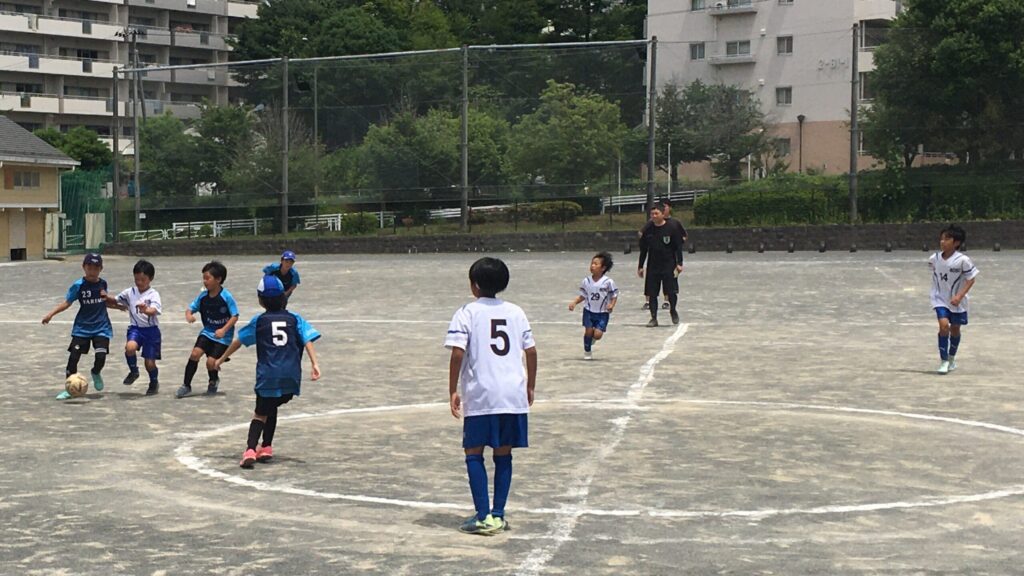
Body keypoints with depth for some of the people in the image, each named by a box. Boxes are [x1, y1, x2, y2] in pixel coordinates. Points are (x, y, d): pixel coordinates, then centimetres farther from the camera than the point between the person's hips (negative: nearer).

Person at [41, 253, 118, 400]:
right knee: (73, 356, -6)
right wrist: (51, 314, -22)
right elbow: (67, 302, -12)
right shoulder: (79, 285, -8)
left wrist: (107, 298, 3)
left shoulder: (103, 283, 4)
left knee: (101, 356, -14)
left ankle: (96, 373, 21)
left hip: (101, 327, 2)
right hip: (82, 327, -2)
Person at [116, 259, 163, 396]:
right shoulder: (130, 292, 5)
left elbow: (154, 310, -27)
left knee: (150, 363, 0)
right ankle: (133, 371, -1)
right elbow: (115, 301, 21)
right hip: (135, 328, 3)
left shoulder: (153, 294, -9)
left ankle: (154, 382, 32)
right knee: (130, 347, -29)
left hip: (151, 329, -3)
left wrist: (146, 311, -48)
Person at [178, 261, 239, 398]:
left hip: (223, 336, -4)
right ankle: (186, 386, -3)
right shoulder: (203, 296, -3)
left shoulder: (226, 297, -18)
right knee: (195, 353, -16)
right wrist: (189, 316, -23)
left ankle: (213, 381, 23)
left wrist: (224, 330, -27)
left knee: (211, 362, -13)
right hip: (208, 332, 4)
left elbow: (235, 316, -15)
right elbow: (190, 308, 2)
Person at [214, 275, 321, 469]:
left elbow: (238, 341, 13)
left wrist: (222, 359, 24)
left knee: (261, 413, 6)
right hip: (291, 377, 2)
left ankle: (250, 450, -15)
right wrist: (315, 363, -11)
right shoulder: (294, 319, 8)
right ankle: (266, 448, 23)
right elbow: (308, 341, -5)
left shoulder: (259, 321, 6)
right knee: (271, 408, 24)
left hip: (267, 375, -2)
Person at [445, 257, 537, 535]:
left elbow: (457, 353, -11)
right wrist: (530, 387, 21)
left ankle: (483, 517, -2)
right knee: (503, 454, 12)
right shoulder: (516, 312, 10)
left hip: (480, 395, -4)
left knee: (474, 453, 6)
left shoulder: (467, 313, -3)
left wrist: (453, 390, -4)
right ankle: (498, 515, 12)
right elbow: (531, 351, 10)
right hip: (514, 394, 4)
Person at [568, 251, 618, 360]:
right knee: (588, 331, -4)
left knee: (597, 334, -9)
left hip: (602, 313, -2)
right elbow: (583, 296, 7)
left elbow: (614, 296, -4)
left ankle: (591, 340, 28)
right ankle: (587, 351, 19)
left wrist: (611, 305, -21)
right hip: (589, 311, 2)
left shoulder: (608, 282, -13)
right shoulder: (586, 281, -3)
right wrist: (574, 302, -7)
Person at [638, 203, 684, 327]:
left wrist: (679, 263, -8)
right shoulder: (648, 231, 5)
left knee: (671, 292, -4)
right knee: (652, 293, 1)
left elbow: (678, 247, -1)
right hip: (653, 266, 3)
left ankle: (673, 311, 23)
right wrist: (640, 266, 10)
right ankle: (653, 318, 9)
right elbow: (643, 249, 11)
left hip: (669, 265, -3)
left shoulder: (671, 229, -4)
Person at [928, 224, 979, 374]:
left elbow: (971, 279, -14)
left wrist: (959, 296, -22)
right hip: (940, 299, 1)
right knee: (943, 325, -17)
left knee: (955, 329, 13)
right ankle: (943, 361, -8)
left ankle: (951, 358, 35)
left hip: (957, 301, -1)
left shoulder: (962, 260, -21)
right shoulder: (934, 259, -10)